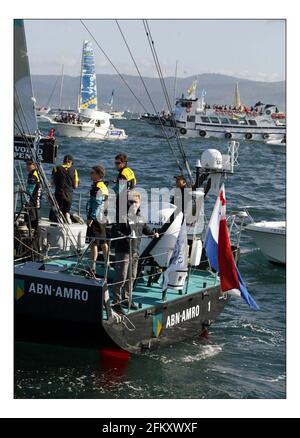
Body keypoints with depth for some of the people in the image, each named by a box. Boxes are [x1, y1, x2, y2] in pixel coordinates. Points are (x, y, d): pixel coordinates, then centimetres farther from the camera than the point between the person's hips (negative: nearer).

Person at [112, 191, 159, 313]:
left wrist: (152, 233, 15)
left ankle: (127, 299, 32)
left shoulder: (139, 216, 9)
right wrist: (125, 237, -30)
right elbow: (115, 231, -18)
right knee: (121, 277, -7)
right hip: (123, 251, -8)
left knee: (132, 276, 17)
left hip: (135, 250, 8)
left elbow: (144, 227, 27)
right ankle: (116, 302, 1)